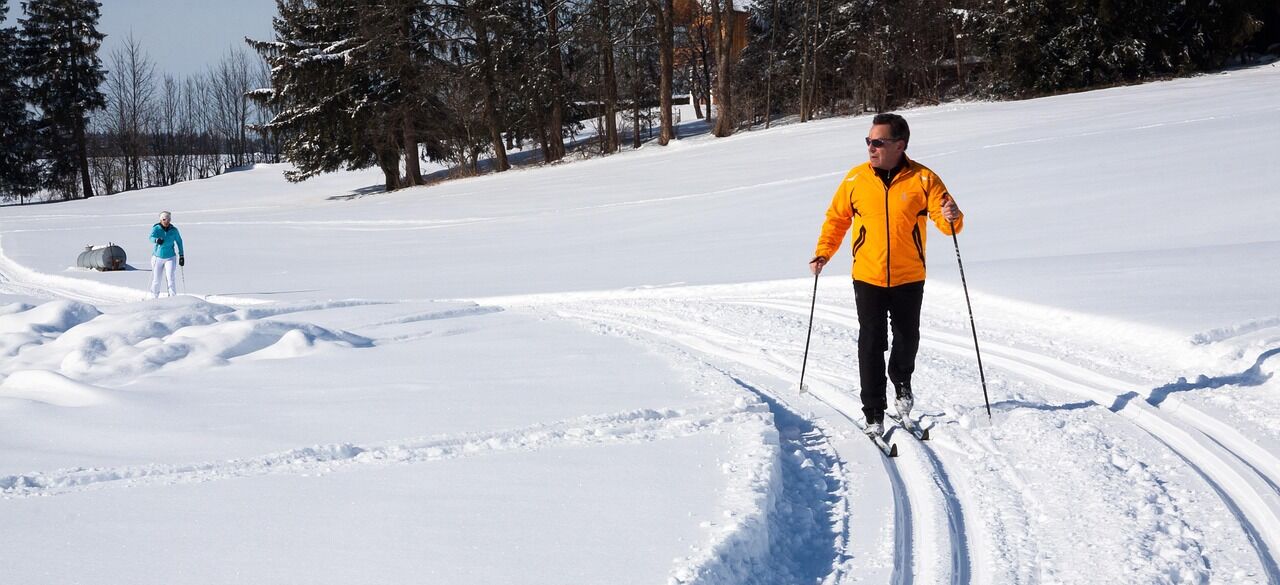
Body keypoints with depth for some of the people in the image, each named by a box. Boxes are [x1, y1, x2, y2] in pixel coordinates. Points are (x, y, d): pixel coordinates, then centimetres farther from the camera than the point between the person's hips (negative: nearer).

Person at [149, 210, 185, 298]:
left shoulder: (174, 230, -4)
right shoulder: (156, 228, -9)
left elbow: (179, 242, 9)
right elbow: (152, 237, -27)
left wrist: (181, 255, 10)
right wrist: (156, 240, -51)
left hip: (170, 258, 0)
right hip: (157, 257, 0)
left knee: (170, 278, -16)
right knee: (156, 280, 7)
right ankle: (154, 297, 26)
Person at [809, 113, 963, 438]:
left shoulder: (923, 179, -8)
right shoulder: (855, 179, -3)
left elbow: (947, 221, -8)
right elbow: (837, 218, 9)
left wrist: (951, 217, -31)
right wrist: (823, 253, -1)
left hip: (909, 278, 0)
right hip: (868, 277, 0)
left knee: (907, 338, 14)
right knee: (871, 345, -4)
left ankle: (901, 383, 44)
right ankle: (874, 415, 3)